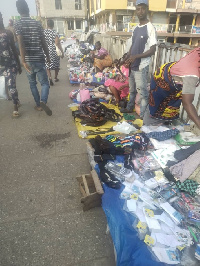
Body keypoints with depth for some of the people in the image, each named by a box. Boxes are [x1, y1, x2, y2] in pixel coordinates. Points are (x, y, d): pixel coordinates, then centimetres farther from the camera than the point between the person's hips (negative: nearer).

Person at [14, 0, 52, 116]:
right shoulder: (37, 23, 3)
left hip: (29, 60, 0)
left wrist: (24, 61, -17)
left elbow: (21, 44, -14)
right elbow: (43, 43, 4)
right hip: (40, 59, 0)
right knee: (45, 83, 3)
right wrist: (48, 56, 16)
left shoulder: (18, 24, -2)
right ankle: (43, 101, -23)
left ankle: (38, 105, 21)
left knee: (32, 83, 16)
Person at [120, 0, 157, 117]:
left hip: (141, 67, -8)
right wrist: (126, 59, 6)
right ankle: (130, 108, 39)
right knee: (132, 90, 21)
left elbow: (152, 50, -16)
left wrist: (136, 56, -24)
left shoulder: (150, 28, -11)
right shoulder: (136, 28, 13)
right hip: (132, 66, 8)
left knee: (143, 92, -3)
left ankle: (143, 116, 6)